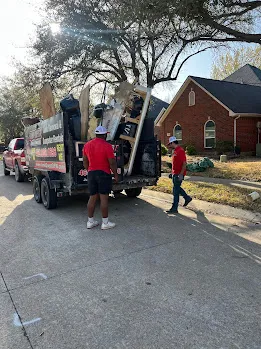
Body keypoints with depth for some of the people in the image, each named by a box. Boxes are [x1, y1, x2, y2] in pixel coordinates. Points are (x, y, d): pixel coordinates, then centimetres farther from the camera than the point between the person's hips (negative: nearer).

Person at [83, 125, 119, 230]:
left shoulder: (87, 145, 7)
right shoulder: (107, 146, -12)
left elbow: (85, 161, 13)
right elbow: (112, 163, -12)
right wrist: (116, 175, -1)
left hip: (91, 173, 6)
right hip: (104, 174, -6)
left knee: (92, 198, 12)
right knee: (104, 198, 0)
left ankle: (90, 221, 18)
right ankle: (105, 223, 7)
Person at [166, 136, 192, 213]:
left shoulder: (180, 150, -17)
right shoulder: (175, 151, 13)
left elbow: (184, 163, -21)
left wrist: (181, 174, -25)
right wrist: (172, 173, 21)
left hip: (178, 174, -10)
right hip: (175, 174, 10)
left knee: (176, 190, -5)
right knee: (177, 188, 20)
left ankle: (174, 208, 2)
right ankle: (187, 198, 38)